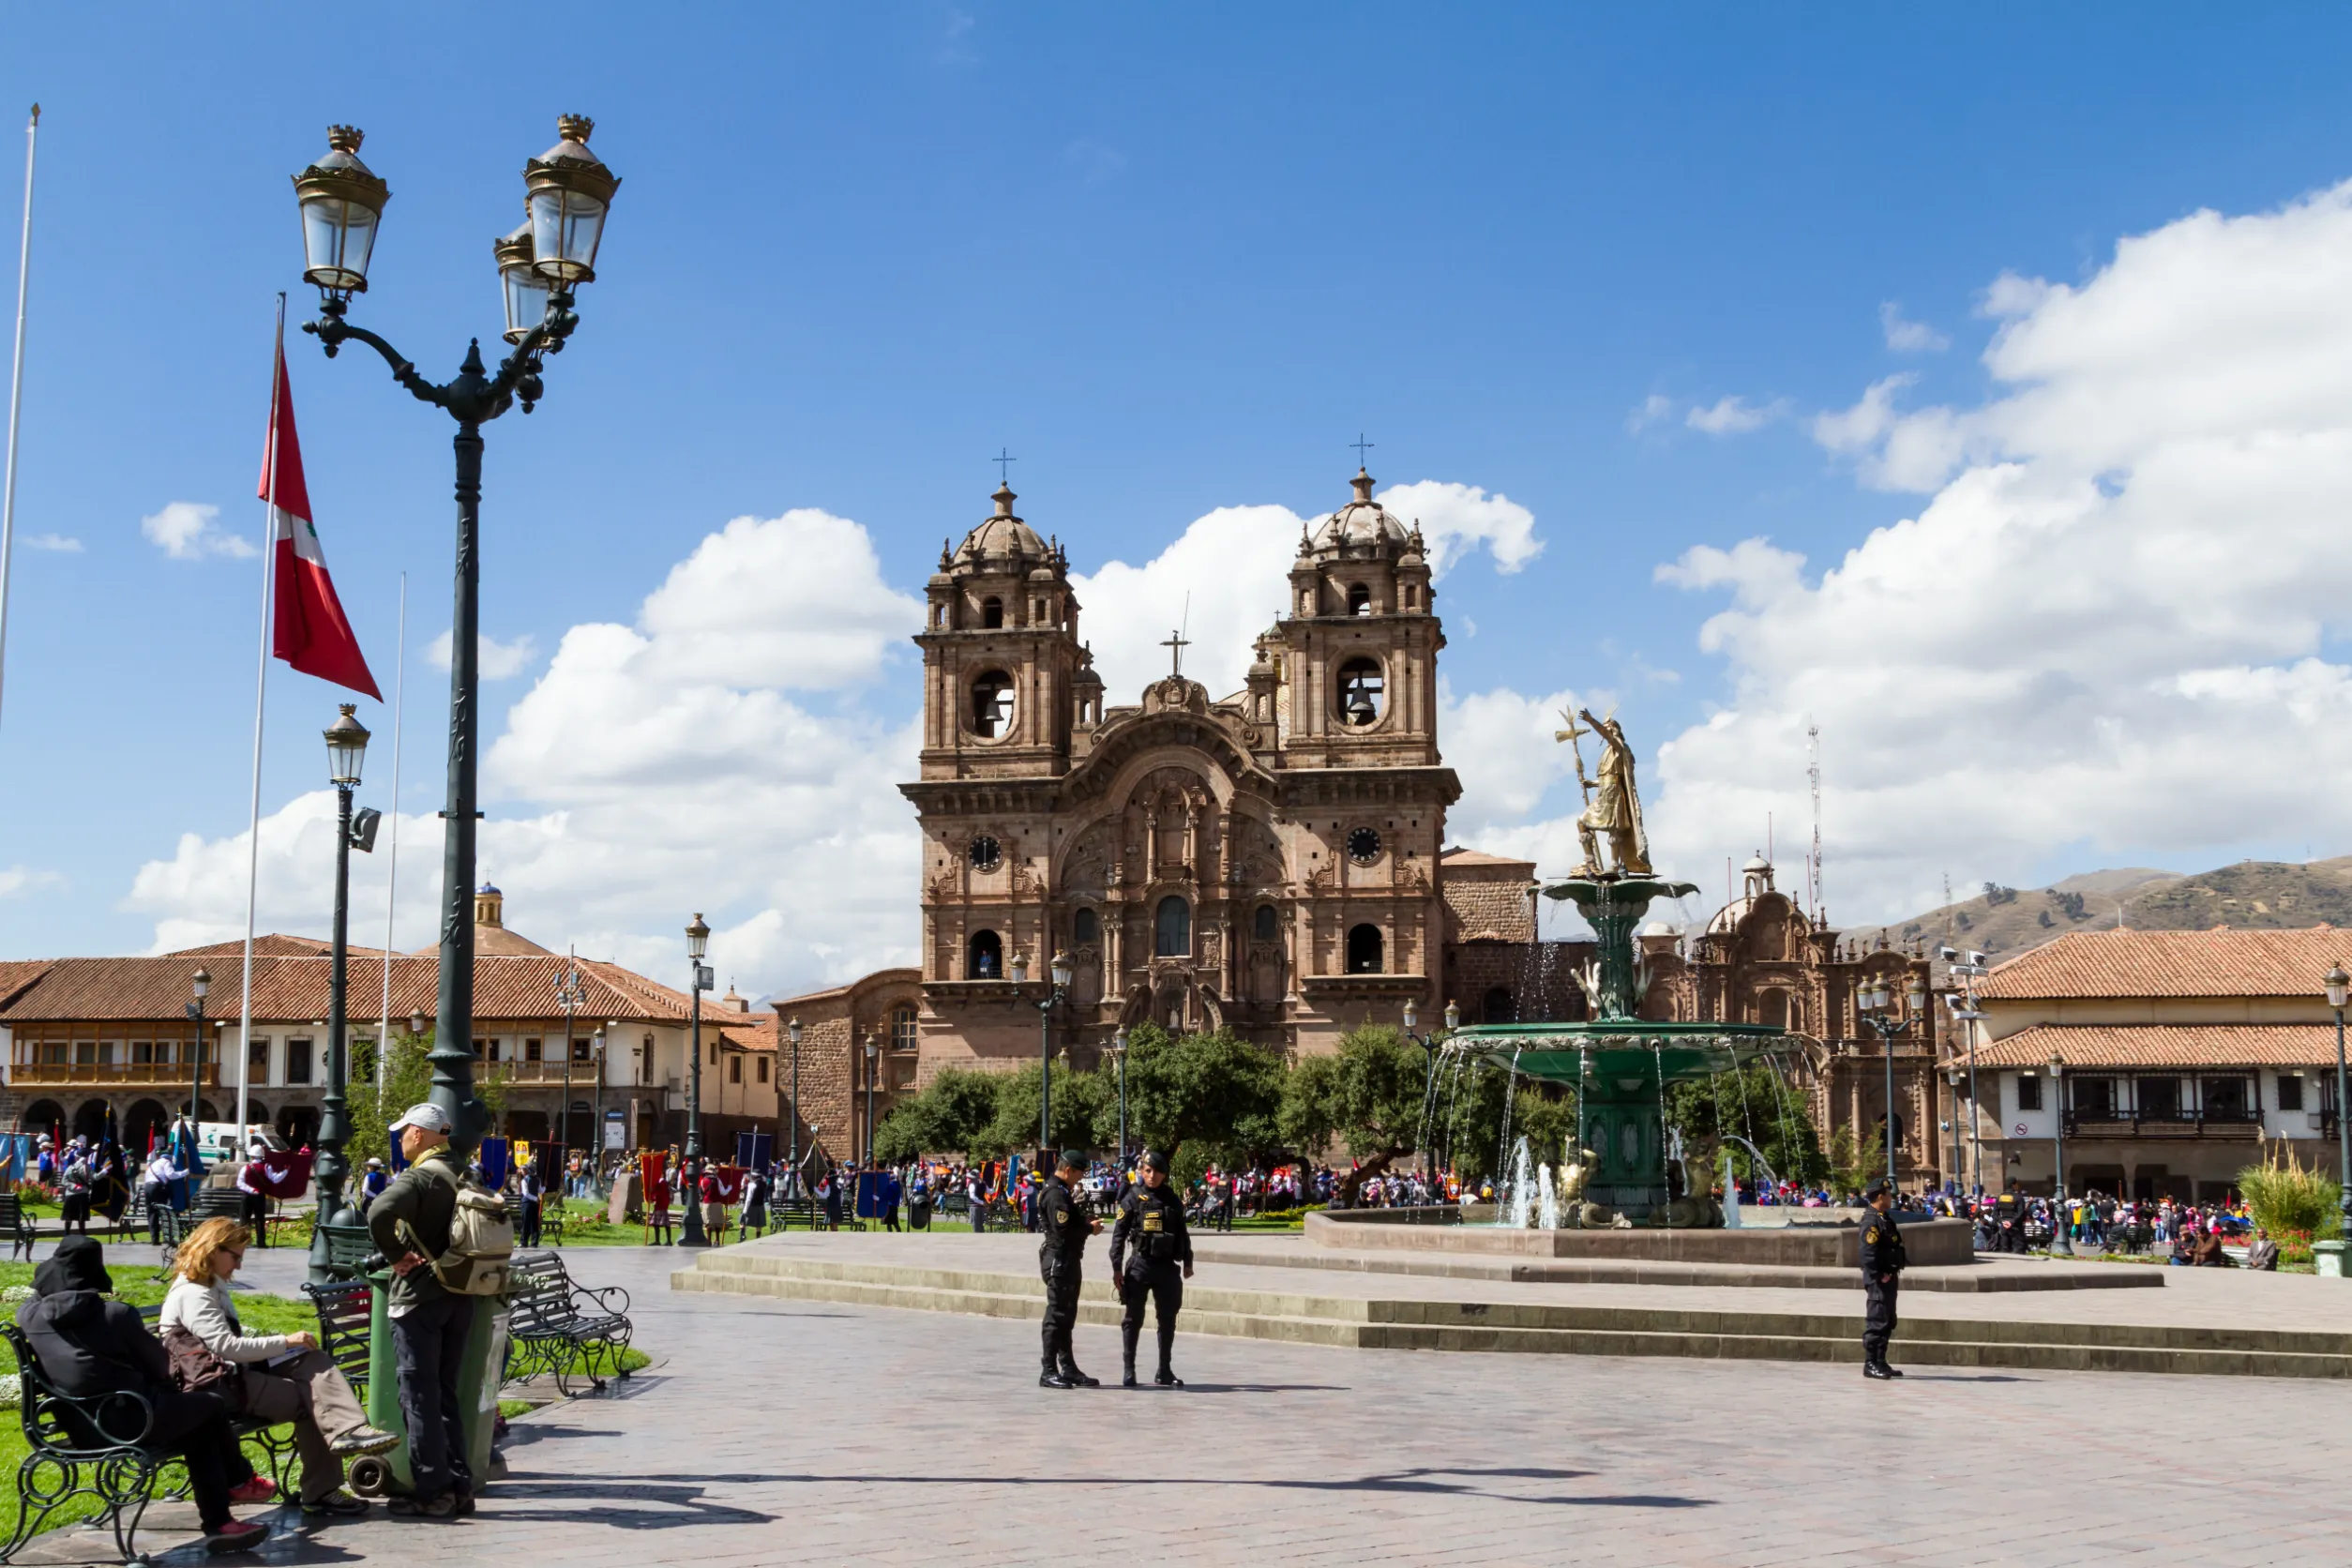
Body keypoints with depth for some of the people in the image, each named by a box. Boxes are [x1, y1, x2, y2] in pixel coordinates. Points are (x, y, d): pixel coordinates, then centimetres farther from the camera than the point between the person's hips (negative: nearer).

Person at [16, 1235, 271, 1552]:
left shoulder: (29, 1316, -1)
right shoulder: (115, 1313, -13)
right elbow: (159, 1363, 2)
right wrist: (162, 1375, 21)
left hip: (79, 1428, 7)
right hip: (128, 1422, -7)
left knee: (197, 1430, 23)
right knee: (212, 1406, 19)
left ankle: (218, 1523, 24)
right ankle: (240, 1481, 42)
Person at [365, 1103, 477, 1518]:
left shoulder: (419, 1176, -13)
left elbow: (379, 1213, -31)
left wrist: (396, 1254, -18)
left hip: (419, 1296, -7)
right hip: (460, 1297, 7)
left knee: (419, 1396, -1)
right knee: (446, 1394, 14)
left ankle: (432, 1490, -1)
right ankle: (459, 1487, 14)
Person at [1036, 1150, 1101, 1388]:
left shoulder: (1062, 1192, 17)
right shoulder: (1056, 1194, -17)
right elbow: (1063, 1230, -25)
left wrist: (1085, 1220, 5)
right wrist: (1090, 1228, -13)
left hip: (1068, 1260, 11)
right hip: (1059, 1260, -11)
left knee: (1066, 1316, 14)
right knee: (1057, 1316, -6)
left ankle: (1068, 1368, 20)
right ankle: (1048, 1372, -3)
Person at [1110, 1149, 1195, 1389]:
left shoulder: (1172, 1200, 8)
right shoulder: (1133, 1198, -3)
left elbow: (1182, 1233, 16)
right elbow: (1118, 1235, -4)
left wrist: (1187, 1262, 14)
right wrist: (1117, 1268, -9)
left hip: (1167, 1266, 4)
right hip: (1139, 1265, -4)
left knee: (1168, 1319, 7)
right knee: (1133, 1319, 1)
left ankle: (1164, 1371, 17)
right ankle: (1129, 1370, 7)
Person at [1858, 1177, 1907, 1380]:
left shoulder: (1885, 1218, 15)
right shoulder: (1871, 1221, -17)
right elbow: (1868, 1253, -25)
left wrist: (1894, 1275, 17)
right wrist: (1879, 1277, -20)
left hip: (1889, 1278, 10)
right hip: (1879, 1280, -10)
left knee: (1887, 1323, 15)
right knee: (1876, 1322, -7)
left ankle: (1880, 1362, 21)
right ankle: (1870, 1364, -2)